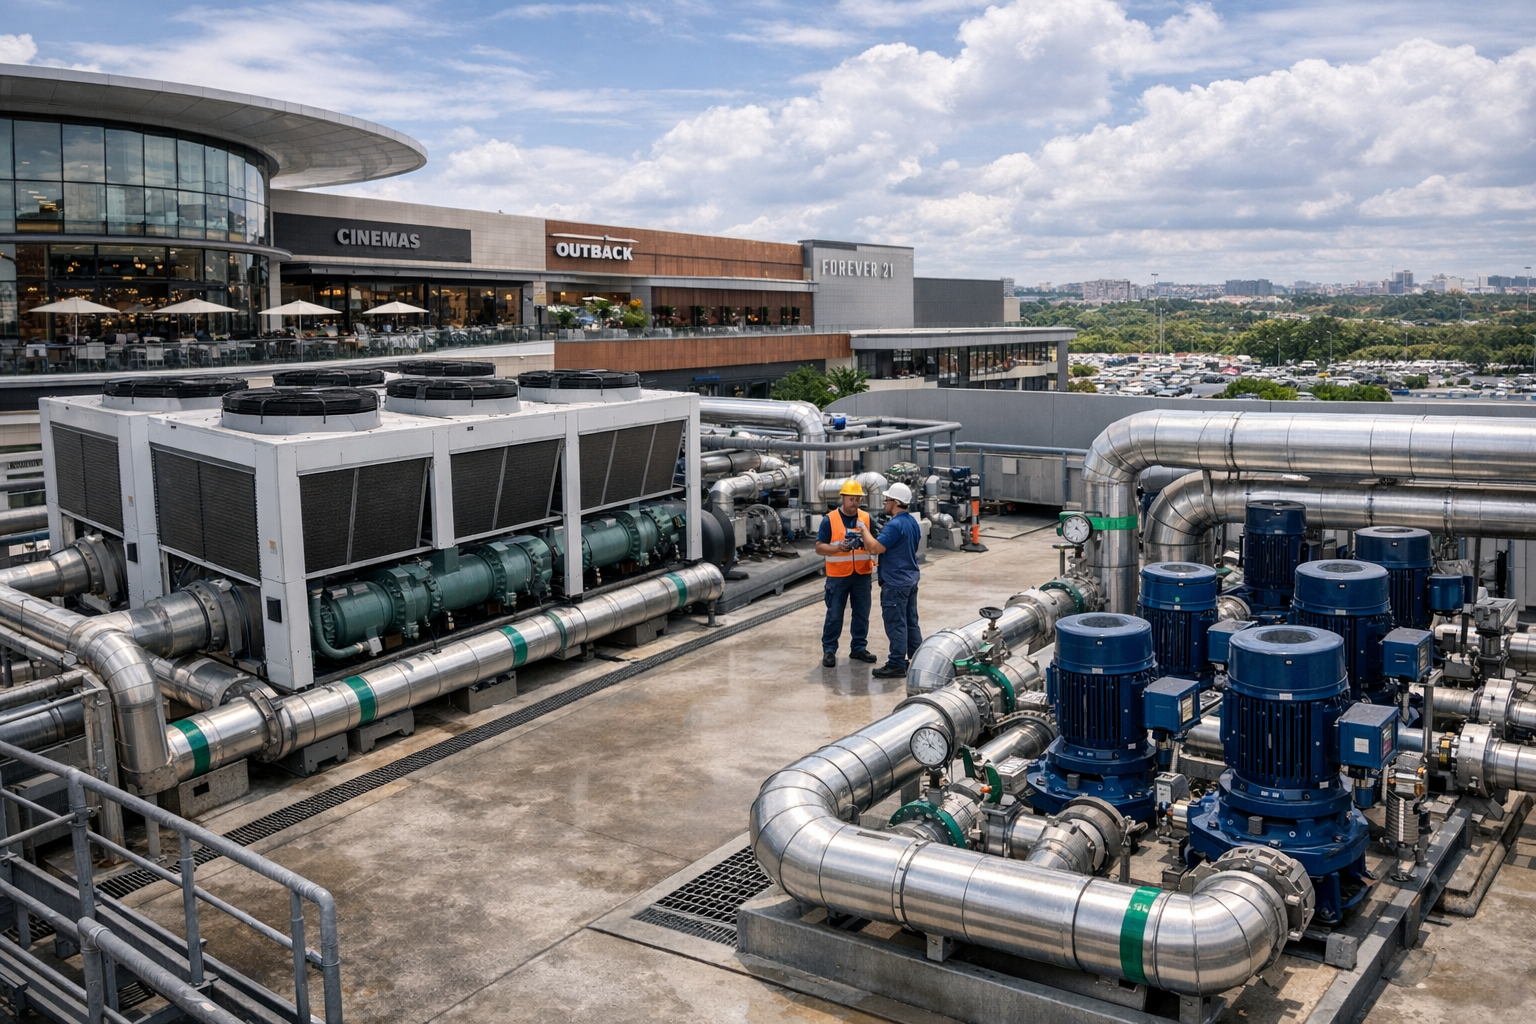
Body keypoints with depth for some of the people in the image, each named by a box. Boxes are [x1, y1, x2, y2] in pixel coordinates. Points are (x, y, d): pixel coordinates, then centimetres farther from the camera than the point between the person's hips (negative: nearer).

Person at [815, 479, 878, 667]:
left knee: (862, 613, 10)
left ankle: (859, 648, 23)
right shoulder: (829, 520, -5)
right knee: (834, 614, 2)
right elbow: (819, 547, -7)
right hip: (838, 575, -3)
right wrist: (838, 548, -25)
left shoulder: (867, 518, 4)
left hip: (862, 574, 3)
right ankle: (829, 650, 12)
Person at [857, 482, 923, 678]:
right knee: (911, 621, 16)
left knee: (896, 624, -5)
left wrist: (864, 529, -13)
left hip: (895, 582, -10)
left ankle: (897, 665, -1)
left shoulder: (894, 525, -22)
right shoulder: (912, 521, 10)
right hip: (911, 578, 10)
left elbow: (875, 547, -24)